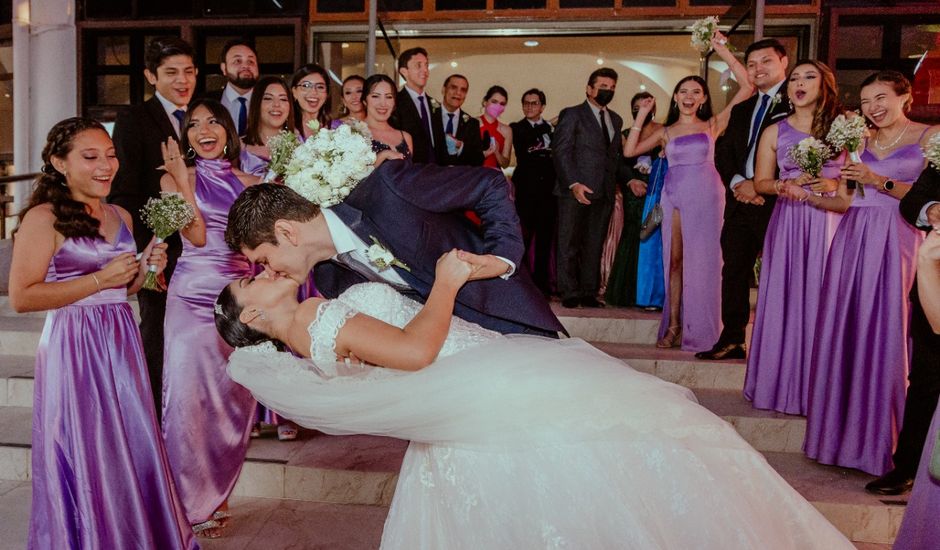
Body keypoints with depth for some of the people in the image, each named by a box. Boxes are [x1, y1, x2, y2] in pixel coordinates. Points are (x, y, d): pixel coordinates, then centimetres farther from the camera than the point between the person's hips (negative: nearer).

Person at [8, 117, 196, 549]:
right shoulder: (43, 218, -9)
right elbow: (21, 297, -15)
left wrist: (144, 270, 2)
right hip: (73, 347, -6)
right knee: (86, 459, 3)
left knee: (132, 449, 10)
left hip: (121, 343, 6)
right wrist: (100, 279, -17)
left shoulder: (121, 217, 12)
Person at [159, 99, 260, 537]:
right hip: (194, 298, -4)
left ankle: (217, 493, 26)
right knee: (192, 392, -3)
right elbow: (197, 234, -11)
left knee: (233, 395, 8)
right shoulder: (177, 178, 1)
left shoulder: (245, 181, 12)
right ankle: (193, 504, 13)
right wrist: (182, 179, -14)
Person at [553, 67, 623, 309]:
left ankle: (589, 293, 13)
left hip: (604, 193, 5)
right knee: (569, 244, 0)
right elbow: (561, 152, -7)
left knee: (594, 245, 6)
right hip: (575, 191, -5)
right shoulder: (571, 114, 1)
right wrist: (573, 183, -17)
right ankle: (570, 293, 6)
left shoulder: (616, 120, 20)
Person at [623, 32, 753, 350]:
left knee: (701, 260, -1)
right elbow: (629, 151, 7)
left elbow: (747, 86, 0)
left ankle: (698, 330, 8)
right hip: (674, 196, 2)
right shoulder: (666, 132, 13)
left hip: (705, 196, -2)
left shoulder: (713, 125, 6)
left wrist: (723, 50, -1)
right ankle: (673, 325, 10)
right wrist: (641, 116, 6)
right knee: (674, 260, 4)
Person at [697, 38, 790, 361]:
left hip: (776, 201, -7)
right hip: (740, 201, 7)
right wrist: (737, 182, -3)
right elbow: (723, 152, 16)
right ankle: (732, 340, 14)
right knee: (734, 271, 7)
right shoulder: (741, 109, 22)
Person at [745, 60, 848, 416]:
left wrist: (833, 185, -15)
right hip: (787, 226, 1)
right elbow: (760, 182, 7)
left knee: (821, 300, -1)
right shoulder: (775, 132, 9)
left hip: (829, 226, -1)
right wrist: (789, 184, -12)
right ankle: (781, 384, 13)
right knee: (784, 300, 2)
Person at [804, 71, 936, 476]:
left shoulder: (929, 137, 2)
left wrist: (881, 182, -13)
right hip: (853, 242, 4)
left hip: (898, 244, -4)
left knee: (886, 332, -5)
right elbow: (848, 199, 14)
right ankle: (845, 426, 13)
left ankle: (883, 438, 7)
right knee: (845, 331, 2)